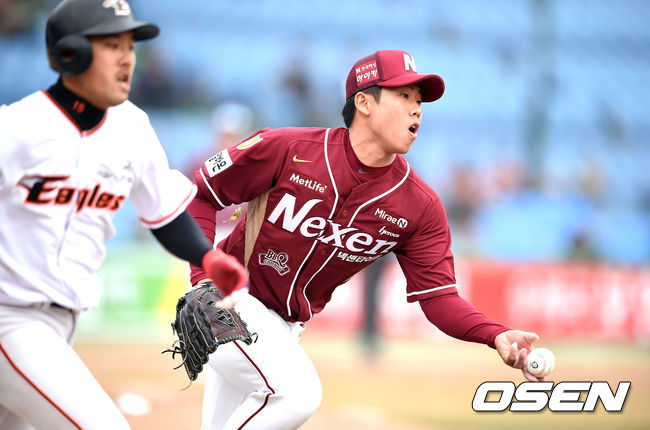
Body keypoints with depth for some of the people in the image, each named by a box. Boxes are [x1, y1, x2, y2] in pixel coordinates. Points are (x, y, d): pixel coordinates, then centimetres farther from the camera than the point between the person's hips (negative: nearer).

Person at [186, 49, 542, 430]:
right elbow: (202, 194, -7)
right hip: (228, 299, -5)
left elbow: (438, 296, -11)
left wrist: (495, 335, -30)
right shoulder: (288, 149, -17)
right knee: (297, 392, -28)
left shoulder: (421, 207, -7)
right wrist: (203, 278, -18)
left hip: (287, 326, 6)